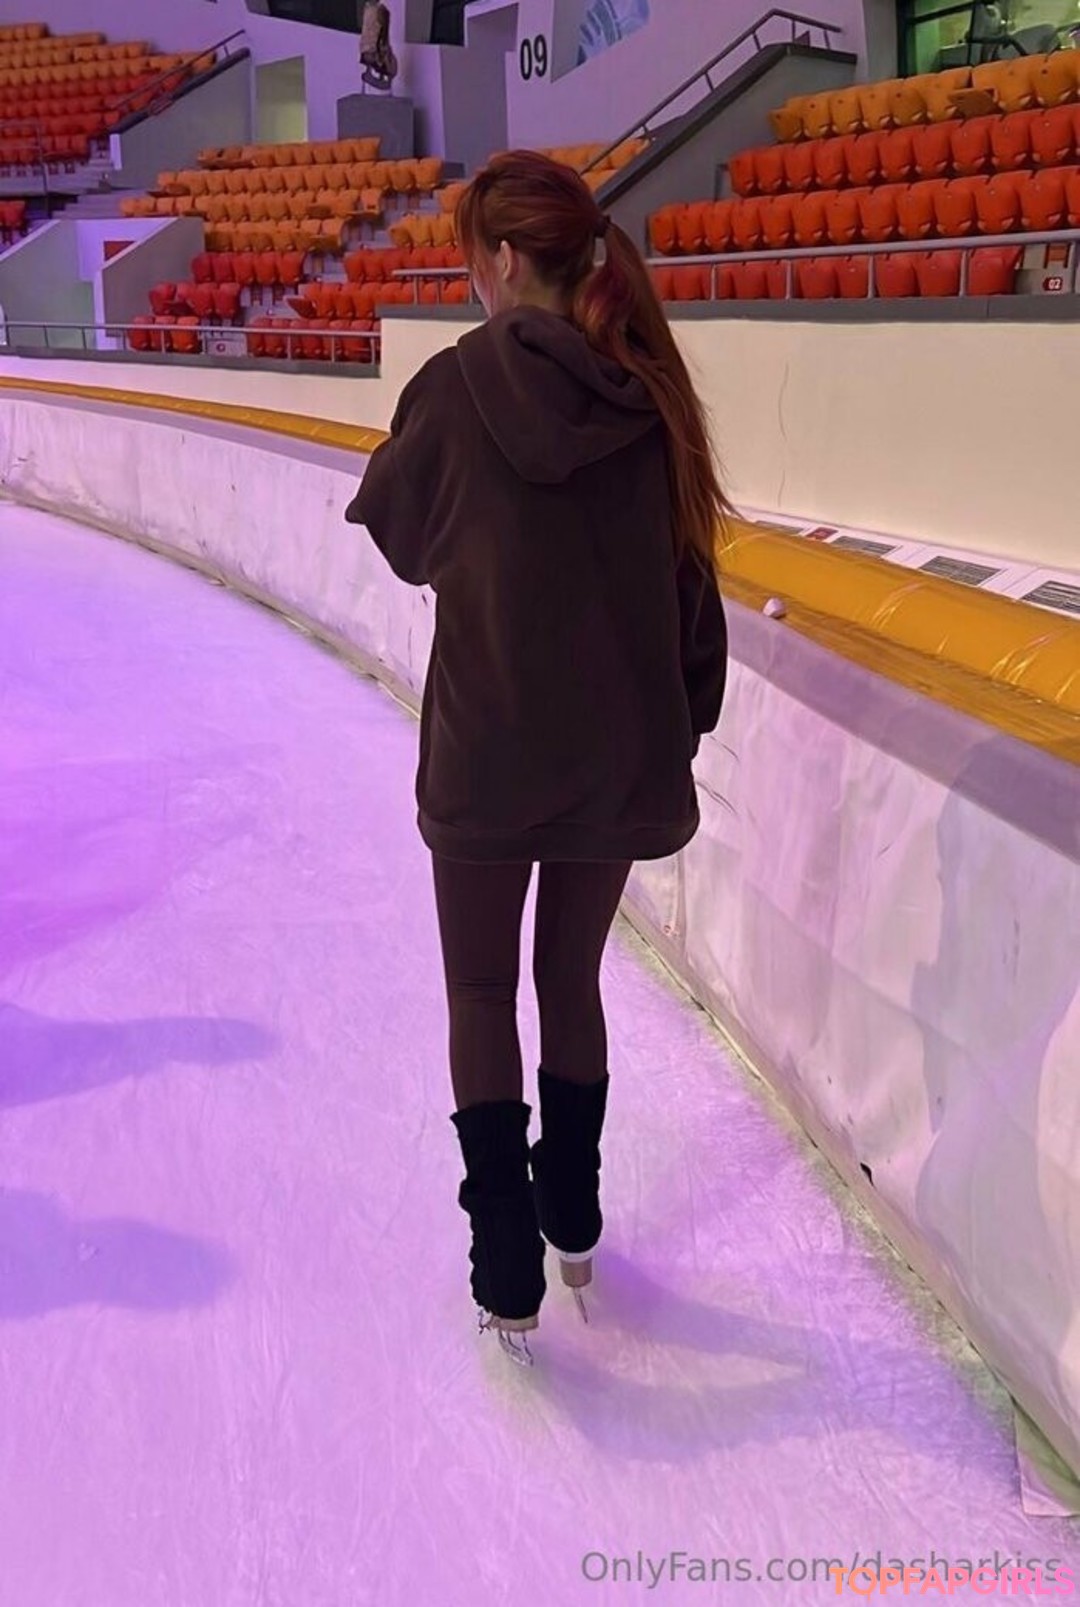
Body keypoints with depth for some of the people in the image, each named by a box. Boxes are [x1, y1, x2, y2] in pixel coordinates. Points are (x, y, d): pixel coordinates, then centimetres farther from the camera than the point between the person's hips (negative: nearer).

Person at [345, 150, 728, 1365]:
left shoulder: (462, 379, -11)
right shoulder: (646, 390, -3)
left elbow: (399, 534, 2)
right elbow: (689, 582, 2)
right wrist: (684, 723, 12)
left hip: (487, 750, -3)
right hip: (623, 752, 3)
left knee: (482, 997, 13)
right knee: (572, 982, 20)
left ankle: (509, 1275, 15)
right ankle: (572, 1223, 37)